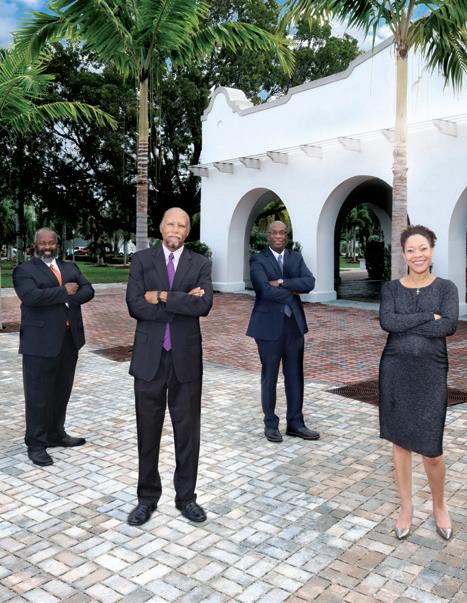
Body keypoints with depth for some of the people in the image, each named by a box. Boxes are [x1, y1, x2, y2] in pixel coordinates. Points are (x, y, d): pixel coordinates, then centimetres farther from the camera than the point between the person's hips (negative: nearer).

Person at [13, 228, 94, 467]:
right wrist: (64, 292, -14)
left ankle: (56, 434, 29)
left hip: (69, 339, 6)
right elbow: (32, 296, -20)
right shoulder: (24, 271, -2)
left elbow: (88, 291, 5)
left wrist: (69, 297, -13)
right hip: (41, 342, -6)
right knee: (39, 395, 0)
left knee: (62, 392, 15)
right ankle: (36, 444, 9)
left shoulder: (70, 267, 17)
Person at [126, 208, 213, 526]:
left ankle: (186, 496, 26)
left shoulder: (200, 264, 3)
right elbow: (136, 306, -11)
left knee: (187, 430, 9)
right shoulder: (142, 259, 2)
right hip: (149, 357, 0)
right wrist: (183, 302, -13)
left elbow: (204, 305, -13)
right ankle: (148, 498, 25)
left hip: (186, 357, 0)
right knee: (148, 431, 9)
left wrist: (163, 296, -14)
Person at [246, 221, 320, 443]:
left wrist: (282, 283, -18)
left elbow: (309, 282, -8)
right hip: (269, 324, -4)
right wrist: (292, 293, -10)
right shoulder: (257, 260, -5)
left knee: (295, 375, 9)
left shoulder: (296, 258, 9)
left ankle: (295, 423, 20)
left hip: (294, 323, 4)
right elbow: (265, 290, -20)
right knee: (269, 376, 6)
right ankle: (271, 423, 20)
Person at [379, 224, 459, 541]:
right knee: (400, 441, 10)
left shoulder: (446, 287, 2)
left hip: (431, 373, -1)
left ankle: (439, 506, 29)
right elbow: (387, 322, -14)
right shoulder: (391, 288, 4)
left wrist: (406, 325, -13)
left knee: (431, 448, 0)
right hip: (395, 371, 1)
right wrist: (428, 317, -14)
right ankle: (406, 507, 28)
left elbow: (449, 325, -14)